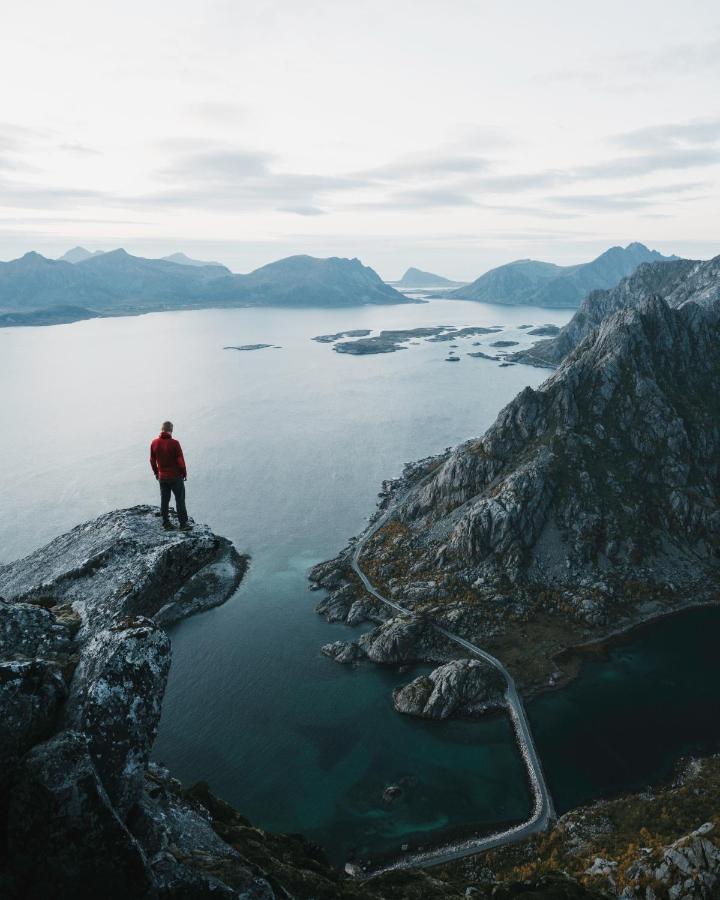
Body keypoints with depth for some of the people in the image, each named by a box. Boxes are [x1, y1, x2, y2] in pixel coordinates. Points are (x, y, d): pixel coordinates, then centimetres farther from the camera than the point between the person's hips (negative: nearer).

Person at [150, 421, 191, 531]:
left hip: (162, 477, 4)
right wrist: (184, 473, 0)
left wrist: (156, 472, 19)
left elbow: (152, 460, 6)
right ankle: (183, 523, 7)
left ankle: (166, 523, 19)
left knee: (164, 500, 13)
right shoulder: (174, 443, -18)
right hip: (176, 476, -4)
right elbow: (180, 460, -14)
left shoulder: (154, 443, -3)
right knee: (180, 500, 4)